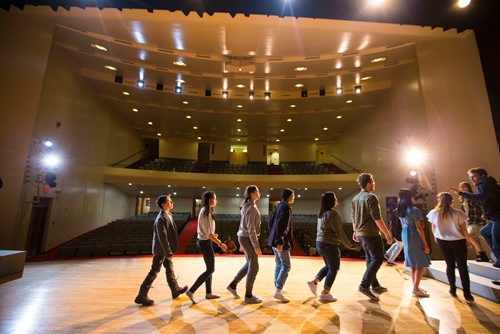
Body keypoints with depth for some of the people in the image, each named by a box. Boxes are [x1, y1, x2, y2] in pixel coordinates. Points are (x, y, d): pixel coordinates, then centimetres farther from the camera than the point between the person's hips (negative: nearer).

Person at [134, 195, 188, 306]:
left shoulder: (168, 215, 7)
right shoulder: (161, 218, -22)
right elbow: (162, 237, -25)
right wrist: (168, 252, -22)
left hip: (165, 249, 10)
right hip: (161, 250, -10)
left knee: (170, 269, 18)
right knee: (154, 272, -1)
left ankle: (175, 290, 31)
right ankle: (141, 296, 11)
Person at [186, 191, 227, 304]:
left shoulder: (205, 211, 9)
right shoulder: (206, 213, -20)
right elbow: (208, 234, -23)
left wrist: (214, 237, 14)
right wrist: (220, 243, -20)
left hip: (203, 241, 9)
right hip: (205, 243, -9)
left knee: (209, 268, 17)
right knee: (210, 269, 2)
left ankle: (209, 293, 28)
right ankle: (191, 291, 6)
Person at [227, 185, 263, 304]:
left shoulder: (247, 206, 10)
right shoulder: (252, 208, -22)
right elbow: (251, 229, -24)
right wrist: (257, 246, -20)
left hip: (244, 238, 10)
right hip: (248, 239, -10)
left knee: (250, 264, 20)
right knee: (254, 267, 3)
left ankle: (233, 285, 25)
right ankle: (248, 296, 15)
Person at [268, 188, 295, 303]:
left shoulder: (278, 206, 13)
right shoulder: (286, 207, -14)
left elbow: (270, 221, 17)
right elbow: (281, 224, -23)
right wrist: (280, 241, -24)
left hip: (274, 240, 9)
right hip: (281, 241, -9)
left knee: (279, 265, 16)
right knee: (286, 266, -2)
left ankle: (277, 290, 24)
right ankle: (278, 291, -1)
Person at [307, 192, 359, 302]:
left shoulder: (321, 214, 9)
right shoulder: (332, 214, -18)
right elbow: (339, 232, -17)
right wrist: (349, 246, -9)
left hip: (319, 243, 8)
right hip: (330, 245, -8)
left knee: (328, 266, 23)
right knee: (333, 269, 8)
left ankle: (314, 282, 17)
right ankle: (325, 293, 16)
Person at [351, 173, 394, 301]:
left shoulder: (355, 198, 9)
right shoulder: (371, 197, -16)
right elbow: (377, 218, -19)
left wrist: (355, 232, 24)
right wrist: (387, 234, -12)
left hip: (361, 234, 8)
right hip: (371, 234, -8)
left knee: (370, 259, 18)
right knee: (378, 259, 0)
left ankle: (375, 285, 27)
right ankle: (364, 285, -6)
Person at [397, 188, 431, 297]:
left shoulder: (400, 210, 7)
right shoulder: (414, 209, -17)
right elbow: (419, 228, -18)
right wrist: (426, 244, -13)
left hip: (405, 236, 8)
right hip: (414, 237, -8)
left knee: (412, 263, 15)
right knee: (421, 264, 1)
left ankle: (416, 287, 24)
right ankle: (416, 289, 3)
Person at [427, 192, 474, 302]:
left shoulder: (434, 213, -8)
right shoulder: (458, 213, -14)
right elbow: (463, 229, -9)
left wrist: (436, 237, 21)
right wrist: (467, 240, 8)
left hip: (443, 242, 2)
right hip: (458, 241, -2)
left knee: (450, 265, 15)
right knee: (462, 267, 7)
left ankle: (453, 289, 23)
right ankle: (467, 293, 9)